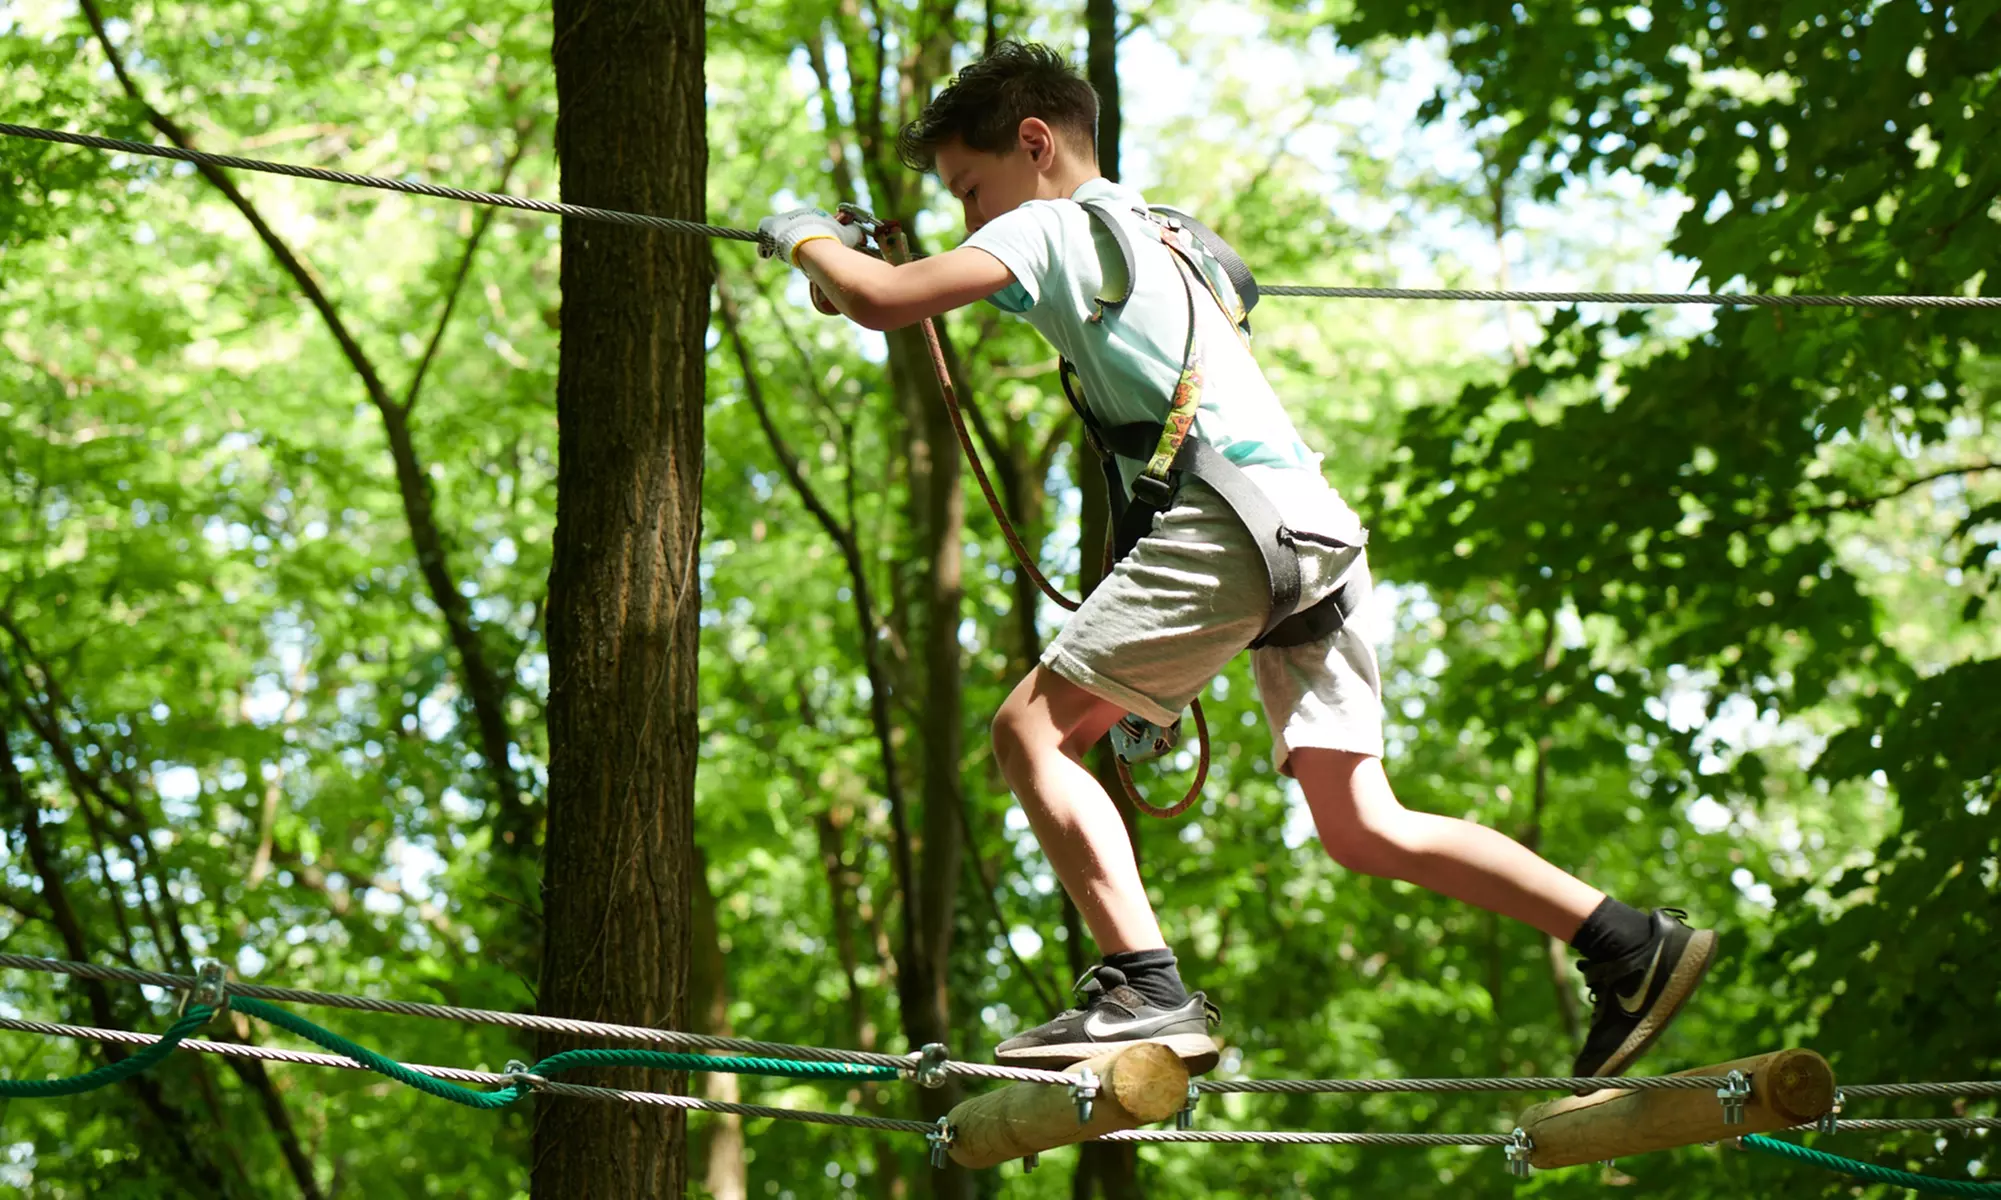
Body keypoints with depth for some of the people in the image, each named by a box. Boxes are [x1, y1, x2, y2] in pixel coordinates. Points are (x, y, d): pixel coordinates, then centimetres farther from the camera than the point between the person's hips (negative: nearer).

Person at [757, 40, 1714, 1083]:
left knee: (1033, 729, -7)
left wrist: (807, 240, 16)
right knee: (1362, 827, 8)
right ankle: (1632, 947, 3)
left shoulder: (1048, 226, 6)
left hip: (1233, 514, -9)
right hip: (1319, 528, 9)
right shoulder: (1156, 233, 32)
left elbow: (883, 301, -4)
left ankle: (1146, 990, -20)